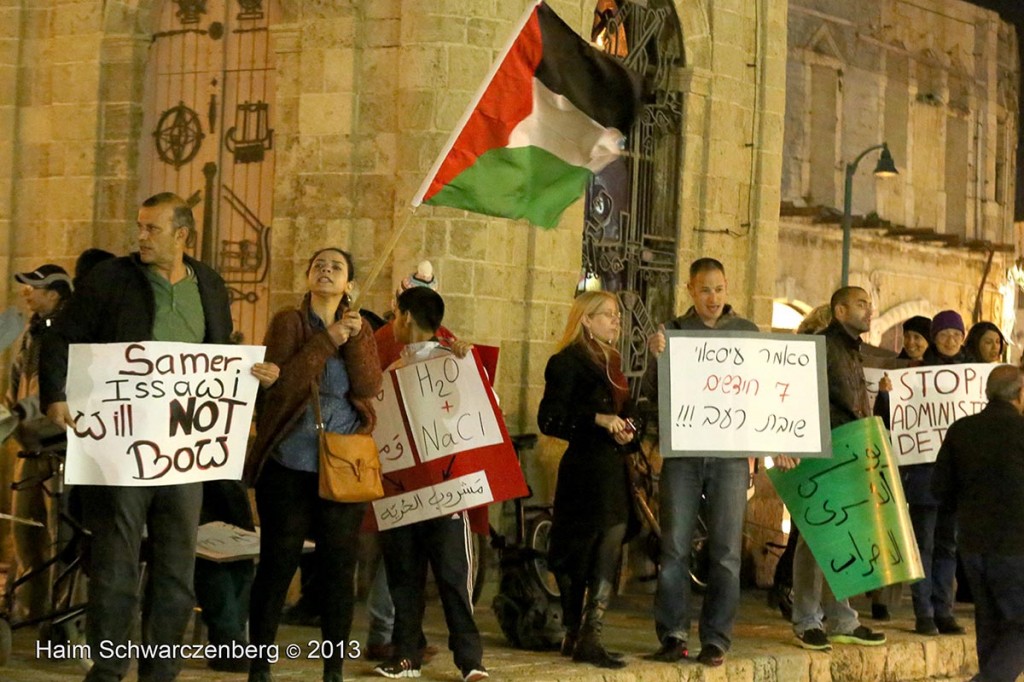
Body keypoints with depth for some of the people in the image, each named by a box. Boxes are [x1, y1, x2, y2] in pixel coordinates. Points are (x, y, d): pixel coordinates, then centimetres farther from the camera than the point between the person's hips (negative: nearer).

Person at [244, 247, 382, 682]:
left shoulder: (360, 331, 11)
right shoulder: (288, 323, 2)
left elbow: (369, 387, -4)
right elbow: (281, 383, -13)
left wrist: (354, 339, -14)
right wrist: (327, 340, -15)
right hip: (288, 466, -3)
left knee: (339, 568, 4)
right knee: (277, 565, 0)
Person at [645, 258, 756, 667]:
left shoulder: (747, 333, 10)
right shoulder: (673, 332, 7)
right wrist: (657, 357, -18)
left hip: (731, 453, 1)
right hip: (682, 452, 0)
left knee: (725, 551, 1)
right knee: (675, 547, 0)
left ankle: (716, 639, 8)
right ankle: (672, 634, 9)